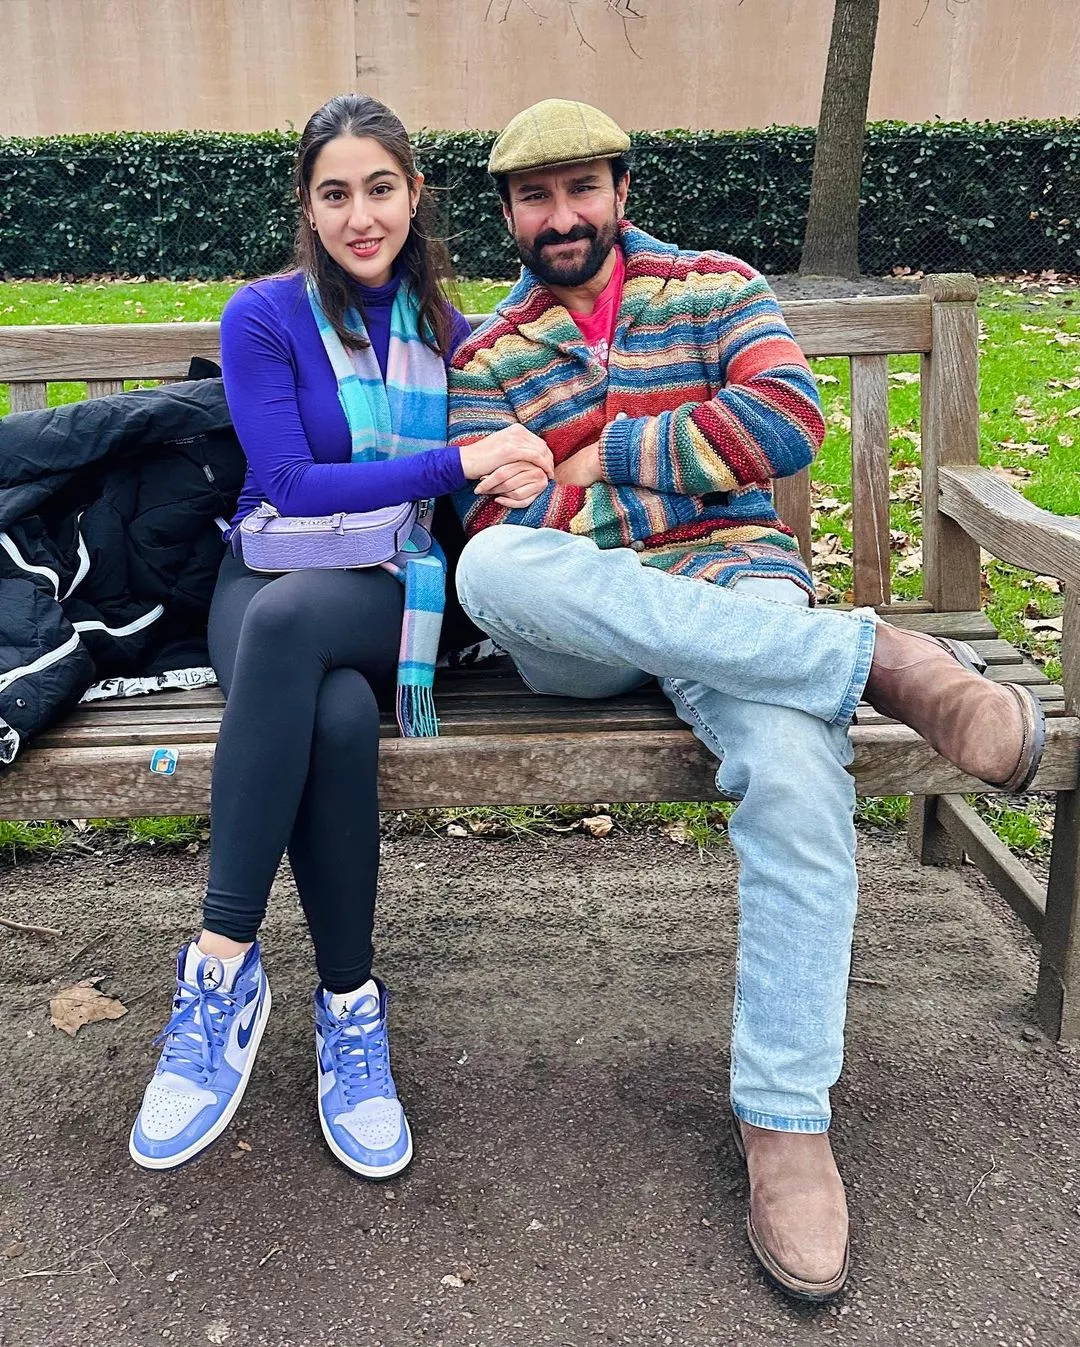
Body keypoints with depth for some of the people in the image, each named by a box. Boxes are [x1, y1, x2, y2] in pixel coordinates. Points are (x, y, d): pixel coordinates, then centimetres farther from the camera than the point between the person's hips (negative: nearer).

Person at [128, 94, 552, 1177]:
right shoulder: (264, 318, 1)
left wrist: (517, 471, -10)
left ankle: (223, 963, -32)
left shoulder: (448, 332, 11)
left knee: (288, 616, -37)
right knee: (339, 715, -38)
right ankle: (348, 1003, -23)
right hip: (269, 583, 0)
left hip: (397, 597, 1)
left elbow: (491, 462, 16)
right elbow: (293, 487, -9)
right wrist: (456, 464, -16)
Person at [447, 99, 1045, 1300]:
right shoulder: (487, 358, 14)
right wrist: (684, 466, -8)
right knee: (492, 570, -36)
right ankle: (869, 657, -32)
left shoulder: (716, 287, 13)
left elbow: (789, 420, -4)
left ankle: (783, 1121, -19)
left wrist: (608, 455, -4)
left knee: (794, 766, -34)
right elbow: (505, 527, 0)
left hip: (726, 582, 0)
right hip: (575, 623, 1)